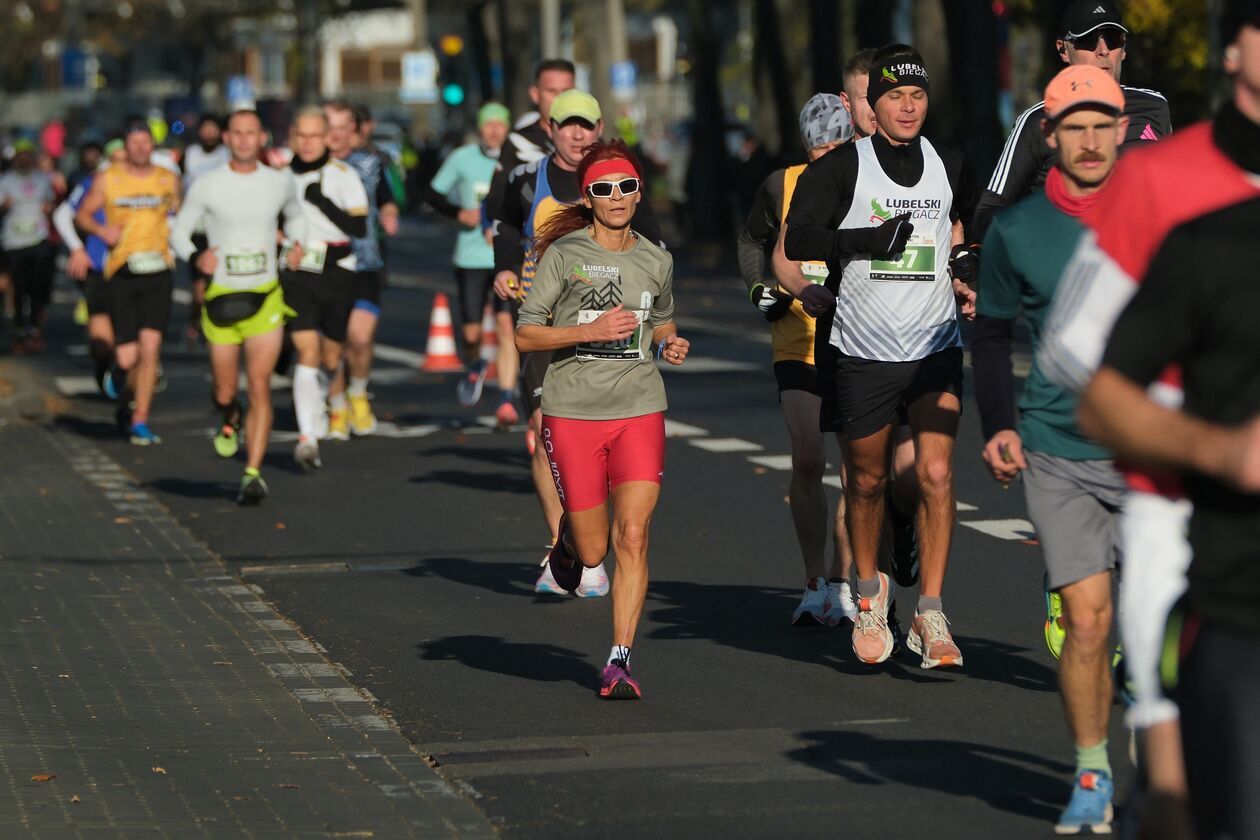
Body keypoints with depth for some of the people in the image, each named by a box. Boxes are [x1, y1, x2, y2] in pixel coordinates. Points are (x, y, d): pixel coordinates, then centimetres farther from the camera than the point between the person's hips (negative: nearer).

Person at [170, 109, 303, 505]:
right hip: (222, 298, 0)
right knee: (224, 391, 6)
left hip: (266, 298, 0)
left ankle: (253, 473, -9)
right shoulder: (207, 185, -3)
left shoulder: (280, 183, 3)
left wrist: (297, 246, 5)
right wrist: (196, 256, -16)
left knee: (260, 385, -11)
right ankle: (230, 418, 43)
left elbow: (297, 216, 24)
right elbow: (179, 232, 4)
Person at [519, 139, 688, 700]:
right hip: (572, 412, -2)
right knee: (593, 552, 2)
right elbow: (525, 334, -4)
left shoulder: (657, 260, 9)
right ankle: (567, 538, 39)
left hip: (640, 411, 2)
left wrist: (668, 343, 6)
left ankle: (620, 660, -7)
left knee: (632, 537, -11)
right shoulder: (564, 254, -2)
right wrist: (590, 331, -17)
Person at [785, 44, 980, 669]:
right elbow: (797, 240, -16)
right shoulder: (842, 168, -4)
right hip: (861, 352, -1)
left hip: (935, 347, 1)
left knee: (935, 475, -12)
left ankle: (930, 616, -8)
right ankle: (870, 590, 35)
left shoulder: (949, 167, 7)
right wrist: (866, 241, -27)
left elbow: (975, 220, 29)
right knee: (867, 480, 10)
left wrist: (969, 266, 12)